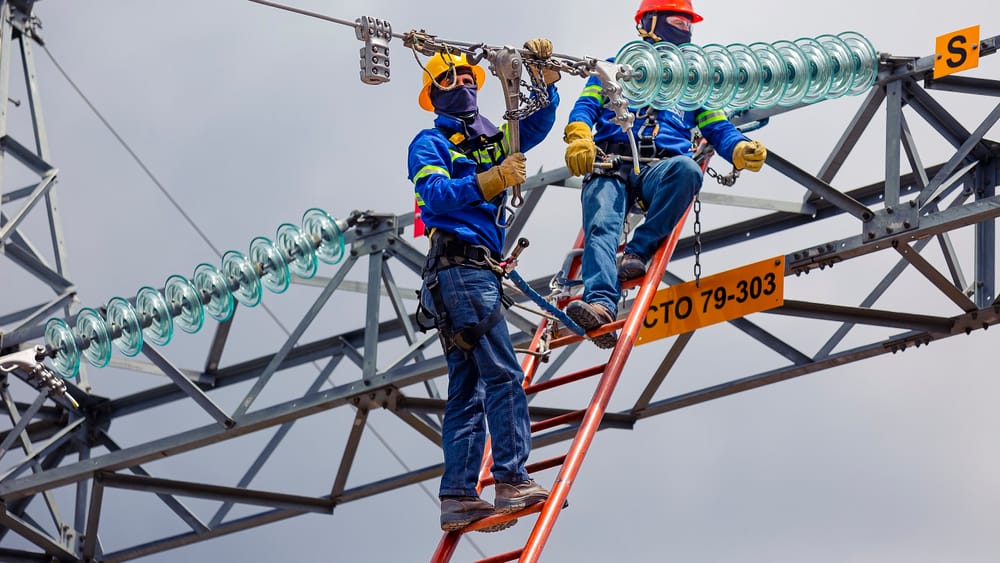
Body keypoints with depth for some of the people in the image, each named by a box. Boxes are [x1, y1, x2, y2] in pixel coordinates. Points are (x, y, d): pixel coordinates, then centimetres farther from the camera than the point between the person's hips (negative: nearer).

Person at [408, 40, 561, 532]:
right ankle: (512, 482, -23)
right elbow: (434, 195, -13)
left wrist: (544, 74, 3)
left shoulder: (493, 140, 23)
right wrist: (491, 180, -24)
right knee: (503, 375, -17)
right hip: (459, 265, -9)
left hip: (481, 273, 9)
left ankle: (458, 498, 0)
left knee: (467, 388, 3)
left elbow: (537, 123, 18)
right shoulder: (430, 143, 3)